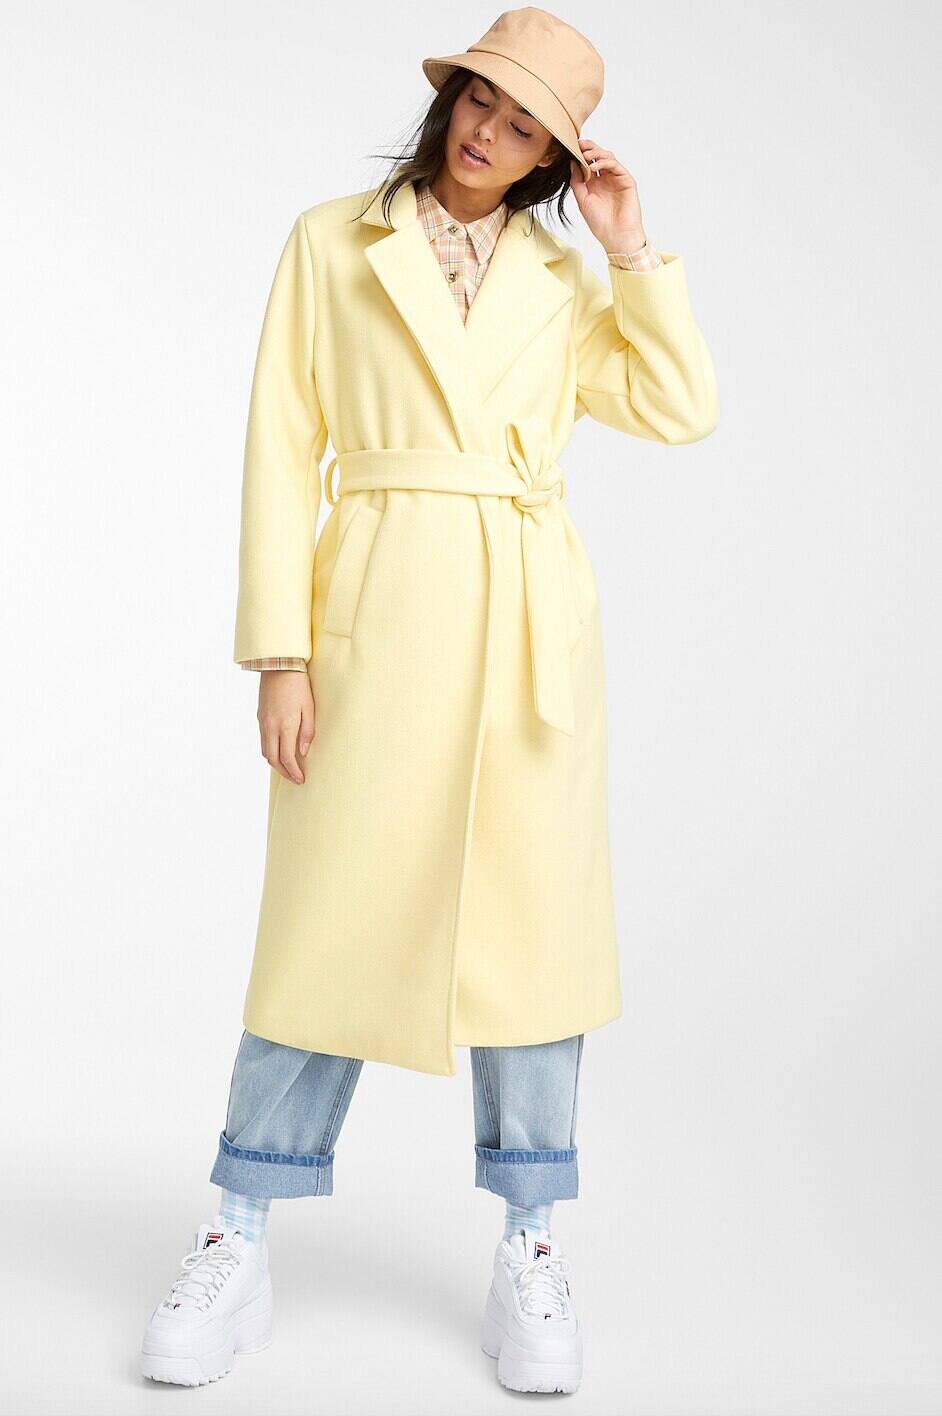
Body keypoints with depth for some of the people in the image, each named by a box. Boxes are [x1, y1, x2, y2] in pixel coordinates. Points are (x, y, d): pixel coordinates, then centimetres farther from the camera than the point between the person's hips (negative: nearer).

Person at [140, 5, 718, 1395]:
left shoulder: (563, 277, 14)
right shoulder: (331, 242, 7)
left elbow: (681, 410, 3)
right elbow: (282, 451, 1)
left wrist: (629, 247, 3)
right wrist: (280, 652, -6)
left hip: (532, 624, 2)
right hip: (377, 613, -2)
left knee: (531, 918, 4)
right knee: (332, 917, 0)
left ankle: (530, 1255, 16)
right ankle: (238, 1251, 13)